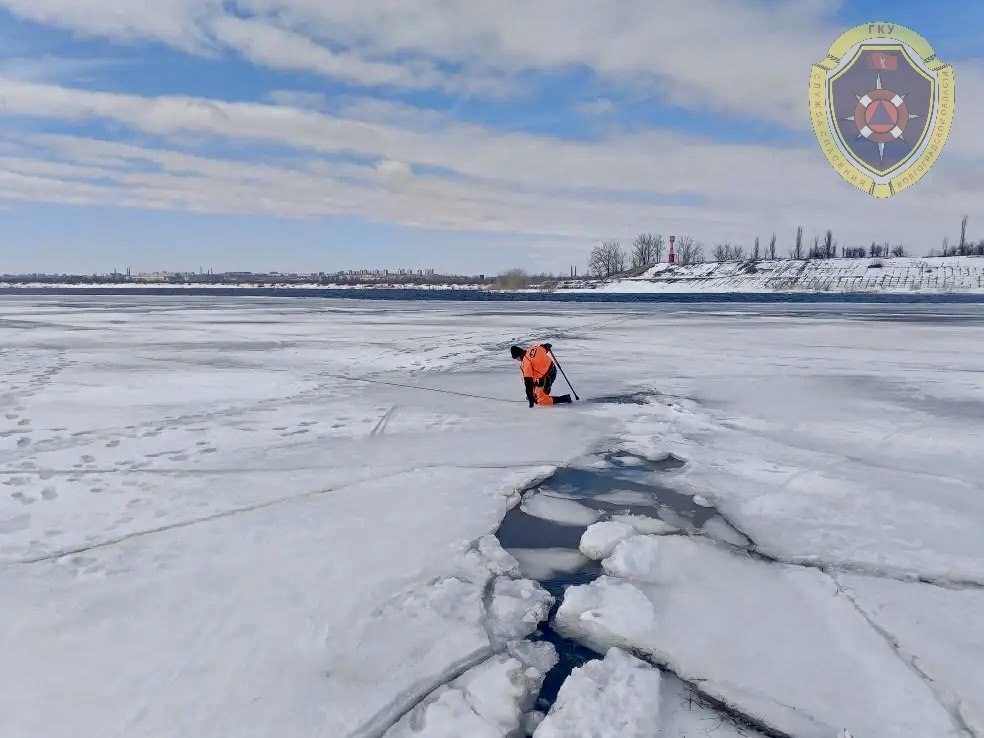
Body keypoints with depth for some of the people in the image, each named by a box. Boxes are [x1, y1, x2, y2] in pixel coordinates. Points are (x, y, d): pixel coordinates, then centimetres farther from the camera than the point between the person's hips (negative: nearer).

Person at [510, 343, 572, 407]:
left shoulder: (526, 363, -23)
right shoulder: (533, 348, -4)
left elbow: (528, 382, -21)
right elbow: (545, 347, 18)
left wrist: (531, 400, -17)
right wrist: (547, 346, 44)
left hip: (547, 378, -9)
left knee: (538, 400, 2)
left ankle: (565, 398, 1)